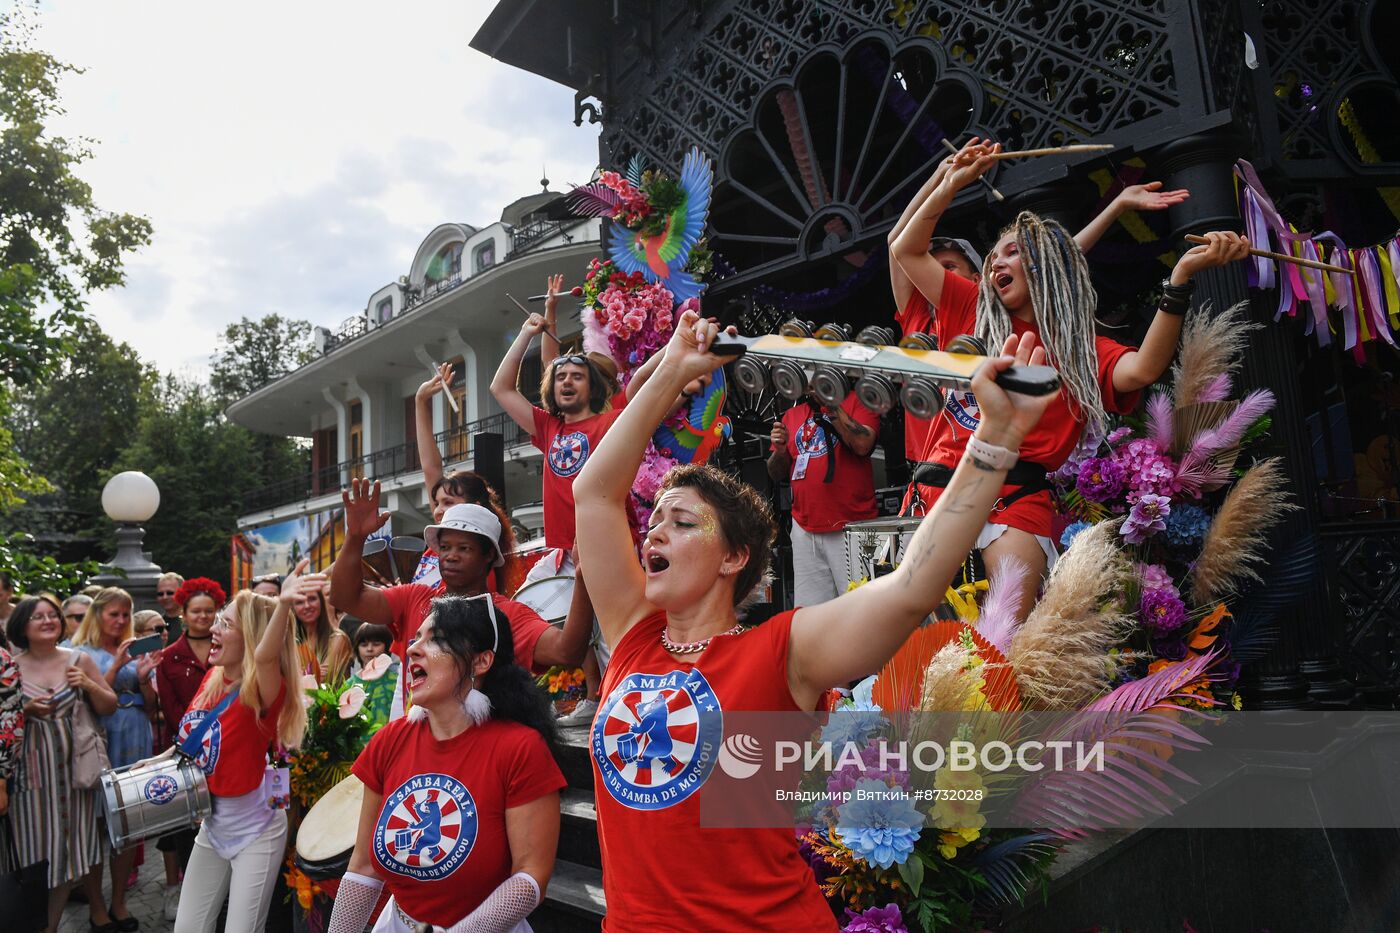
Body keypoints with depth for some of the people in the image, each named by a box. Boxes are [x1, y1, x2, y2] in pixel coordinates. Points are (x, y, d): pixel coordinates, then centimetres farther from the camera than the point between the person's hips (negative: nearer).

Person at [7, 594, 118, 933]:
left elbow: (109, 707, 4)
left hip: (76, 765, 1)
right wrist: (26, 710, -16)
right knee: (42, 846, 3)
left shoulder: (79, 660, 1)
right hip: (33, 771, -1)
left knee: (84, 839, 11)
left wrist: (89, 685, -12)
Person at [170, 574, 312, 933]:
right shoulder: (212, 678, -4)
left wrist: (282, 604, -68)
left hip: (255, 832, -7)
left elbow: (265, 656, -50)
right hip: (211, 827, 7)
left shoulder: (261, 691, -24)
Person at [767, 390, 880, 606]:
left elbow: (863, 444, -15)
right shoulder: (792, 414, 16)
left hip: (850, 528, -4)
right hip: (805, 529, 4)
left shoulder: (856, 400, 4)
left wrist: (831, 405, -12)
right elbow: (776, 474, 15)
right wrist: (779, 450, -5)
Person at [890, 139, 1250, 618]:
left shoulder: (1083, 350, 11)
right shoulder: (974, 314, 19)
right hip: (939, 486, 3)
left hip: (1014, 495, -3)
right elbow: (906, 251, 20)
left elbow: (1141, 370, -12)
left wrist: (1181, 276, -18)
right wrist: (951, 184, 13)